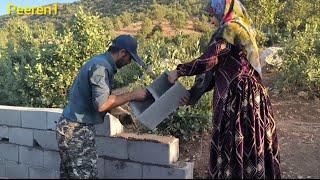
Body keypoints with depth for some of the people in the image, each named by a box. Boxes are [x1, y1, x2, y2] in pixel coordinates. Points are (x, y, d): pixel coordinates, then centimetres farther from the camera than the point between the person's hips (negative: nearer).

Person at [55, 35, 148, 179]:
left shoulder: (100, 62, 13)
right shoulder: (101, 66, -18)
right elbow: (101, 104, -26)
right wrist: (132, 95, -18)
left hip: (70, 127, 10)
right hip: (77, 130, -10)